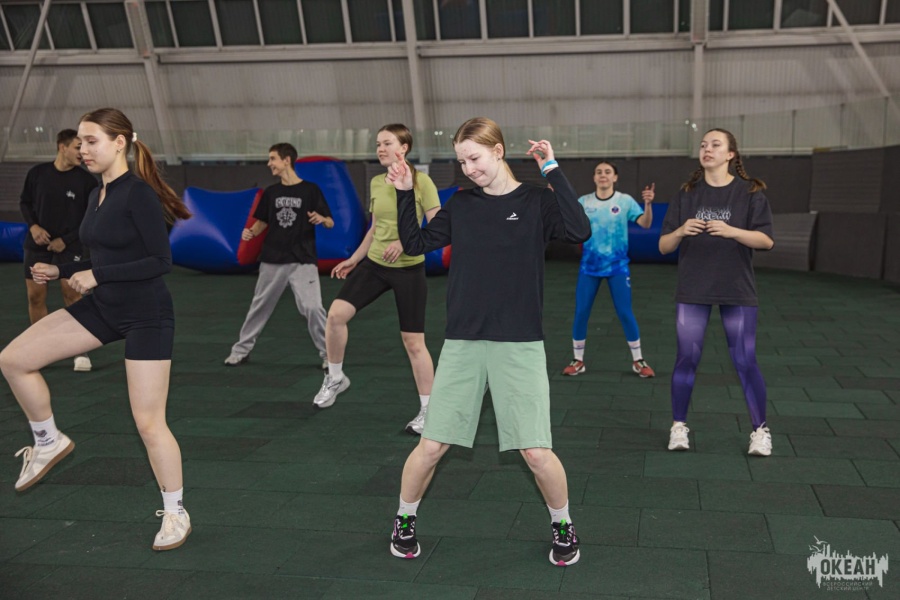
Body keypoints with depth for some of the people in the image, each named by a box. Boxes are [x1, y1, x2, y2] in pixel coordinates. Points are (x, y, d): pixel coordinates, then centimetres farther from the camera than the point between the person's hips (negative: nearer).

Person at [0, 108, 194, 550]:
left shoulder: (139, 193, -16)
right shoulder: (97, 195, 9)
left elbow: (161, 261, -21)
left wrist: (96, 276, -19)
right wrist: (58, 271, 5)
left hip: (146, 315, -8)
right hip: (101, 308, 8)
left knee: (149, 422, -3)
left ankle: (175, 513, 16)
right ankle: (49, 442, 25)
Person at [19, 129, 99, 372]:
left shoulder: (87, 180, -5)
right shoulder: (37, 173, 0)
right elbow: (24, 202, 11)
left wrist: (66, 240, -9)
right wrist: (33, 226, -6)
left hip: (69, 247, -2)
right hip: (37, 245, 2)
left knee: (72, 294, -11)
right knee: (35, 297, 4)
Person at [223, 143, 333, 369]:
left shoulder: (310, 190, -4)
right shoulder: (271, 192, 7)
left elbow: (330, 223, -3)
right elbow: (262, 222, 14)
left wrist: (322, 219, -26)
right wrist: (251, 232, -7)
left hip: (303, 261, -4)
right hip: (272, 260, 4)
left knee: (312, 307, -12)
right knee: (260, 306, 13)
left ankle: (328, 354, 3)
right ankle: (241, 350, 28)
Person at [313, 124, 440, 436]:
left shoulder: (421, 181, -11)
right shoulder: (375, 183, 6)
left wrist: (404, 242, -26)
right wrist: (354, 258, 17)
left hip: (409, 269, -5)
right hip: (374, 263, 5)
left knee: (413, 342, 0)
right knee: (336, 313, -11)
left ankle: (427, 409, 18)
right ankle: (335, 377, 13)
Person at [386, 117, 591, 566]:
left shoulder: (537, 202, -1)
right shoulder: (460, 204, 8)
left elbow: (579, 231, -19)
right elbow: (415, 244, 11)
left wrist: (553, 171, -17)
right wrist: (404, 194, 3)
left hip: (520, 345, -2)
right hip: (462, 343, 3)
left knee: (536, 452, -2)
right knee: (431, 446, 4)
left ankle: (563, 526, 28)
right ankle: (404, 521, 31)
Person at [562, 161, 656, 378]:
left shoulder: (625, 201, -4)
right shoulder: (583, 202, 1)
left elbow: (645, 224, -11)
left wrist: (648, 204, -29)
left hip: (617, 266, -1)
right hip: (589, 266, 2)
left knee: (625, 313, 1)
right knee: (581, 313, 3)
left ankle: (638, 361, 17)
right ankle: (578, 360, 18)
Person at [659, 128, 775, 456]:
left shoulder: (750, 192, -1)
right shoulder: (687, 194, 3)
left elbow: (767, 240, -9)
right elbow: (663, 247, 0)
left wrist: (731, 231, -25)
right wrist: (681, 231, -21)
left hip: (737, 290, -1)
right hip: (693, 290, 2)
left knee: (745, 361, 1)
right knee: (686, 358, 3)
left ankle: (760, 430, 19)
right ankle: (679, 426, 18)